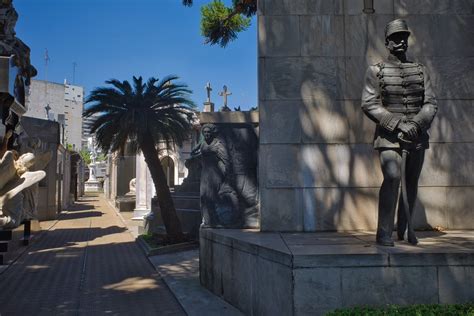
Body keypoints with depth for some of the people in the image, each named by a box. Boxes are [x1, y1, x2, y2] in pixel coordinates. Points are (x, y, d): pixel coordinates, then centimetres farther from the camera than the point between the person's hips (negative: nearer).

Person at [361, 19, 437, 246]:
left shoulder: (420, 71, 12)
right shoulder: (376, 71, 3)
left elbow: (431, 104, 6)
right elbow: (369, 104, -7)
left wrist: (416, 124, -14)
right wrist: (398, 125, -16)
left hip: (417, 137, 4)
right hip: (389, 136, -4)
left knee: (411, 184, 9)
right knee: (392, 179, -19)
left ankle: (404, 230, 24)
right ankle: (384, 233, -14)